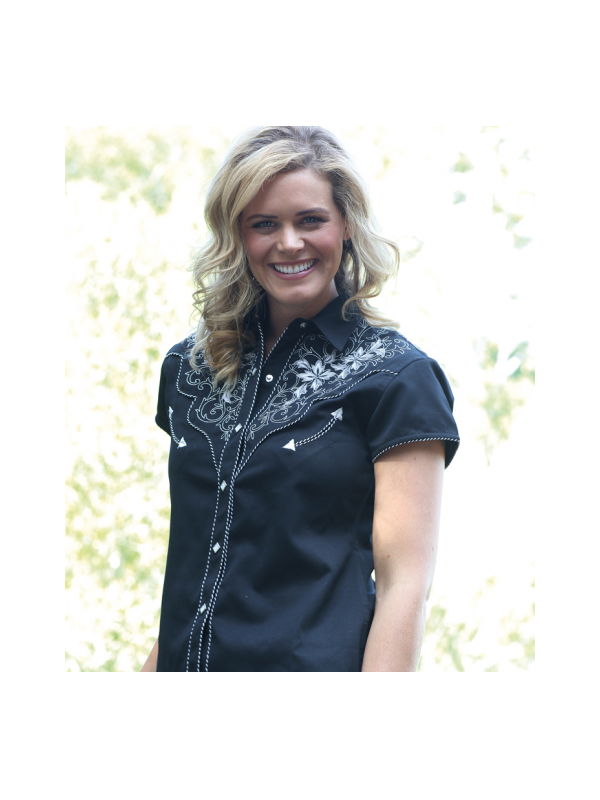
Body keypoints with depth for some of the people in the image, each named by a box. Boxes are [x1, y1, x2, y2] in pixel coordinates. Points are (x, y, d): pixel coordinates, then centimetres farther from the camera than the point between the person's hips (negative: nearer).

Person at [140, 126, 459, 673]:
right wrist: (154, 667, 5)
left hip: (319, 662, -4)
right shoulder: (188, 367, 8)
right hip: (184, 663, 5)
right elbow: (186, 560, 13)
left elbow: (404, 584, -13)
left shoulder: (396, 376, -7)